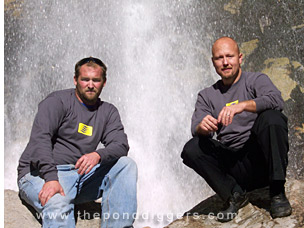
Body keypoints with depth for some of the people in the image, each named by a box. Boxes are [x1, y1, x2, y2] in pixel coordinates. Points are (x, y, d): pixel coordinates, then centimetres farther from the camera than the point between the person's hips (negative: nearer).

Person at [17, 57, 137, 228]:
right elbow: (40, 138, -16)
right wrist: (51, 178, -30)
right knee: (57, 203, -37)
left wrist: (98, 155, -24)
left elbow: (121, 145, -1)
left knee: (126, 165, -11)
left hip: (81, 174, 5)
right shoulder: (58, 101, -2)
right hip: (41, 174, -5)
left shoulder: (108, 111, 13)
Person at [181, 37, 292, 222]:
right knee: (191, 149, -19)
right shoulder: (207, 96, 16)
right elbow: (196, 129, 0)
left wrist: (242, 105, -30)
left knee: (271, 117, -28)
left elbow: (276, 100, -15)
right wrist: (203, 127, -25)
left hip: (261, 158, -2)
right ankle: (234, 194, -9)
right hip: (233, 166, 2)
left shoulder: (256, 80, 7)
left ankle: (278, 193, -21)